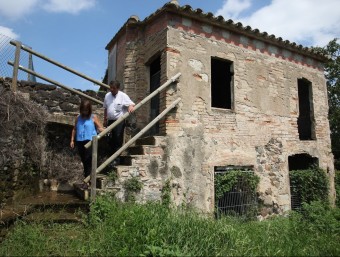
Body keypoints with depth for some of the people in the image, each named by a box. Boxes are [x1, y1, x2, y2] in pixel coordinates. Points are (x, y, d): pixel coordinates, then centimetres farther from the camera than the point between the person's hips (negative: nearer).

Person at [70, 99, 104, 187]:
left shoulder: (93, 117, -1)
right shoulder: (78, 117, 12)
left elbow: (100, 128, -6)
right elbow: (74, 129, 18)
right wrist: (72, 140, 14)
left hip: (90, 141, -5)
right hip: (80, 141, 5)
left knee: (88, 161, -11)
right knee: (84, 161, 12)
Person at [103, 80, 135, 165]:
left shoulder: (123, 96, -7)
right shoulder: (107, 96, 8)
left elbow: (131, 104, -8)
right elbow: (105, 108, 16)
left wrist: (131, 107, -32)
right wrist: (105, 120, 17)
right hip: (110, 121, 6)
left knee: (118, 141, -4)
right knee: (111, 141, 13)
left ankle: (116, 159, 3)